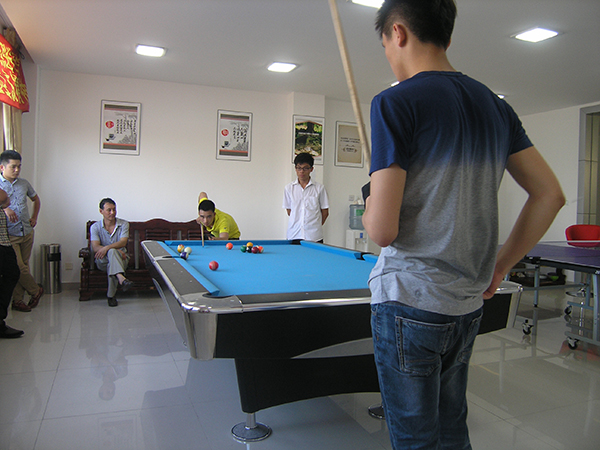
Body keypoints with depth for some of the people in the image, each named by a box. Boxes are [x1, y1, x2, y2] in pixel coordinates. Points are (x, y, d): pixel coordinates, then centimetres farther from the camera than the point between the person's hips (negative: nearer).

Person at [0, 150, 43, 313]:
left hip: (27, 232, 5)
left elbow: (36, 199, 26)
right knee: (19, 267, -8)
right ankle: (36, 290, 14)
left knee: (23, 266, 8)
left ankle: (17, 300, 18)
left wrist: (34, 217, 16)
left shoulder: (24, 183, 11)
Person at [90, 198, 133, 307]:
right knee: (112, 252, -35)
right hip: (102, 260, -1)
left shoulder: (124, 224, 2)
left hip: (120, 258, 1)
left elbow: (123, 242, -12)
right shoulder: (95, 227, 1)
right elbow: (95, 247, -12)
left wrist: (107, 247, -31)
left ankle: (111, 295, -29)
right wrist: (116, 250, -26)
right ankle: (121, 279, -58)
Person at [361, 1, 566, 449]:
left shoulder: (396, 102, -13)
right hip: (469, 304, 7)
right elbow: (550, 196, 9)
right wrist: (500, 266, 13)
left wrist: (369, 210, 3)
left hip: (409, 301, -7)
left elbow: (382, 230, -19)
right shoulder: (496, 106, 8)